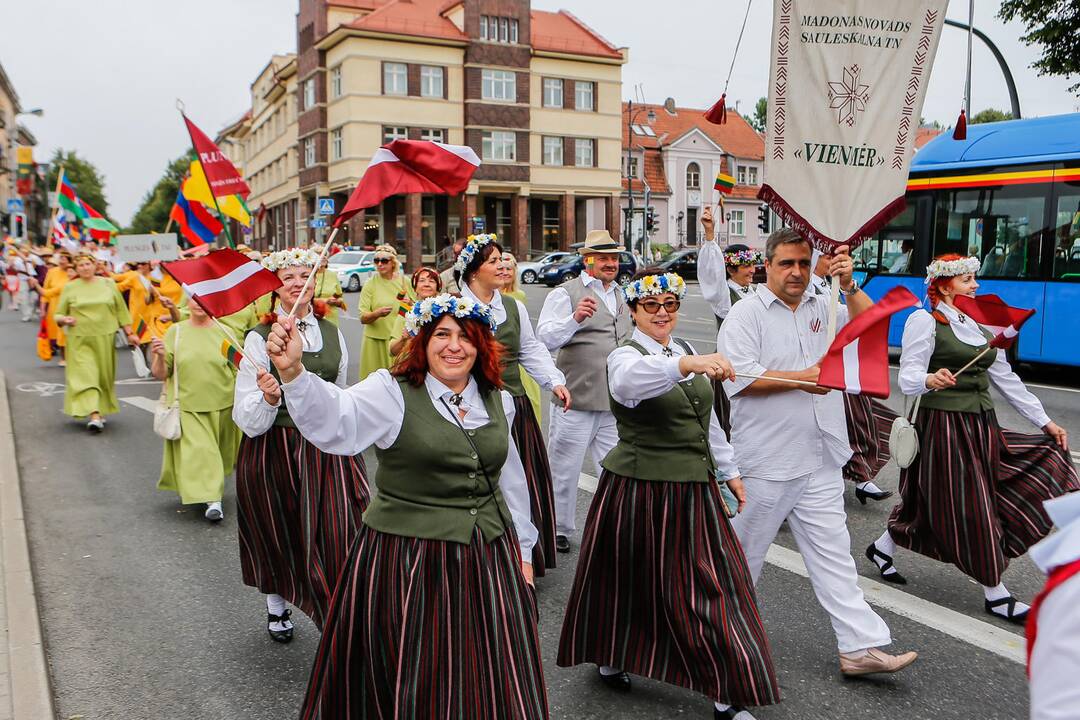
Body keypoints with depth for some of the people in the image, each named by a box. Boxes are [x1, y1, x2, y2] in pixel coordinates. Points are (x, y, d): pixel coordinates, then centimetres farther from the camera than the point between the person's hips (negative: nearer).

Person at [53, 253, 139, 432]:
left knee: (104, 376, 8)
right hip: (80, 340, -2)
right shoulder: (69, 288, 5)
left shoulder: (108, 284, 7)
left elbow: (121, 311, 10)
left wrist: (129, 333, 7)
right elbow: (58, 315, 8)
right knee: (86, 376, -12)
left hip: (105, 338, 2)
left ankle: (102, 411, 25)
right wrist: (64, 319, -14)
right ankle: (94, 415, -19)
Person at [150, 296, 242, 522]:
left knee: (217, 451, 16)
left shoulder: (224, 331, -2)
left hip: (221, 405, 1)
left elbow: (237, 370, 4)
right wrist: (159, 356, -21)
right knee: (197, 450, -12)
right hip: (187, 406, -1)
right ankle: (212, 500, -8)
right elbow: (160, 374, -1)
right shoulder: (175, 331, -1)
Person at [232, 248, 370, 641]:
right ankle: (276, 608, 41)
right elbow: (248, 422, -12)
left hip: (328, 447, 3)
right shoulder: (259, 339, -9)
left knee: (340, 533, -6)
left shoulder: (333, 334, 5)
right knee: (278, 538, 15)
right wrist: (268, 397, -31)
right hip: (273, 450, -2)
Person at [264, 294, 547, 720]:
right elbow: (335, 419, -29)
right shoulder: (393, 392, -10)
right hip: (408, 562, -4)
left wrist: (521, 550, 17)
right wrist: (293, 372, -47)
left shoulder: (498, 401, 6)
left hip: (491, 557, 5)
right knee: (415, 682, 11)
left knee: (493, 683, 16)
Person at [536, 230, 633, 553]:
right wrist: (575, 318, -33)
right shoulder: (565, 293, -4)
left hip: (616, 402, 5)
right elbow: (545, 338, -18)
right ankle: (560, 529, 24)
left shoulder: (623, 296, 17)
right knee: (565, 469, 7)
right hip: (576, 400, -5)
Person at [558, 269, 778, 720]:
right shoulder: (626, 355, -12)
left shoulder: (687, 353, 11)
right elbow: (625, 381, -39)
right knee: (628, 582, 10)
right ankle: (610, 658, 37)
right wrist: (688, 364, -53)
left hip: (695, 489, 6)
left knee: (713, 584, 7)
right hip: (640, 491, -6)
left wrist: (729, 471, 18)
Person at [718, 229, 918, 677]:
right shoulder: (745, 315, -6)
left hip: (820, 459, 5)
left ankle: (860, 647, 10)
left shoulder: (824, 308, 11)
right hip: (765, 461, -5)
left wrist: (849, 285, -14)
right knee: (744, 552, 9)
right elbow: (740, 377, -17)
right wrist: (803, 378, -16)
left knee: (833, 551, 7)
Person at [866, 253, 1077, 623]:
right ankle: (995, 593, 11)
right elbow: (908, 378, -15)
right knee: (966, 506, -1)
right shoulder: (924, 320, -8)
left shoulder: (980, 326, 16)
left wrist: (1045, 421, 15)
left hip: (982, 426, 8)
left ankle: (883, 547, 29)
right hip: (943, 425, -8)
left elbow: (1006, 378, 18)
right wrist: (930, 380, -39)